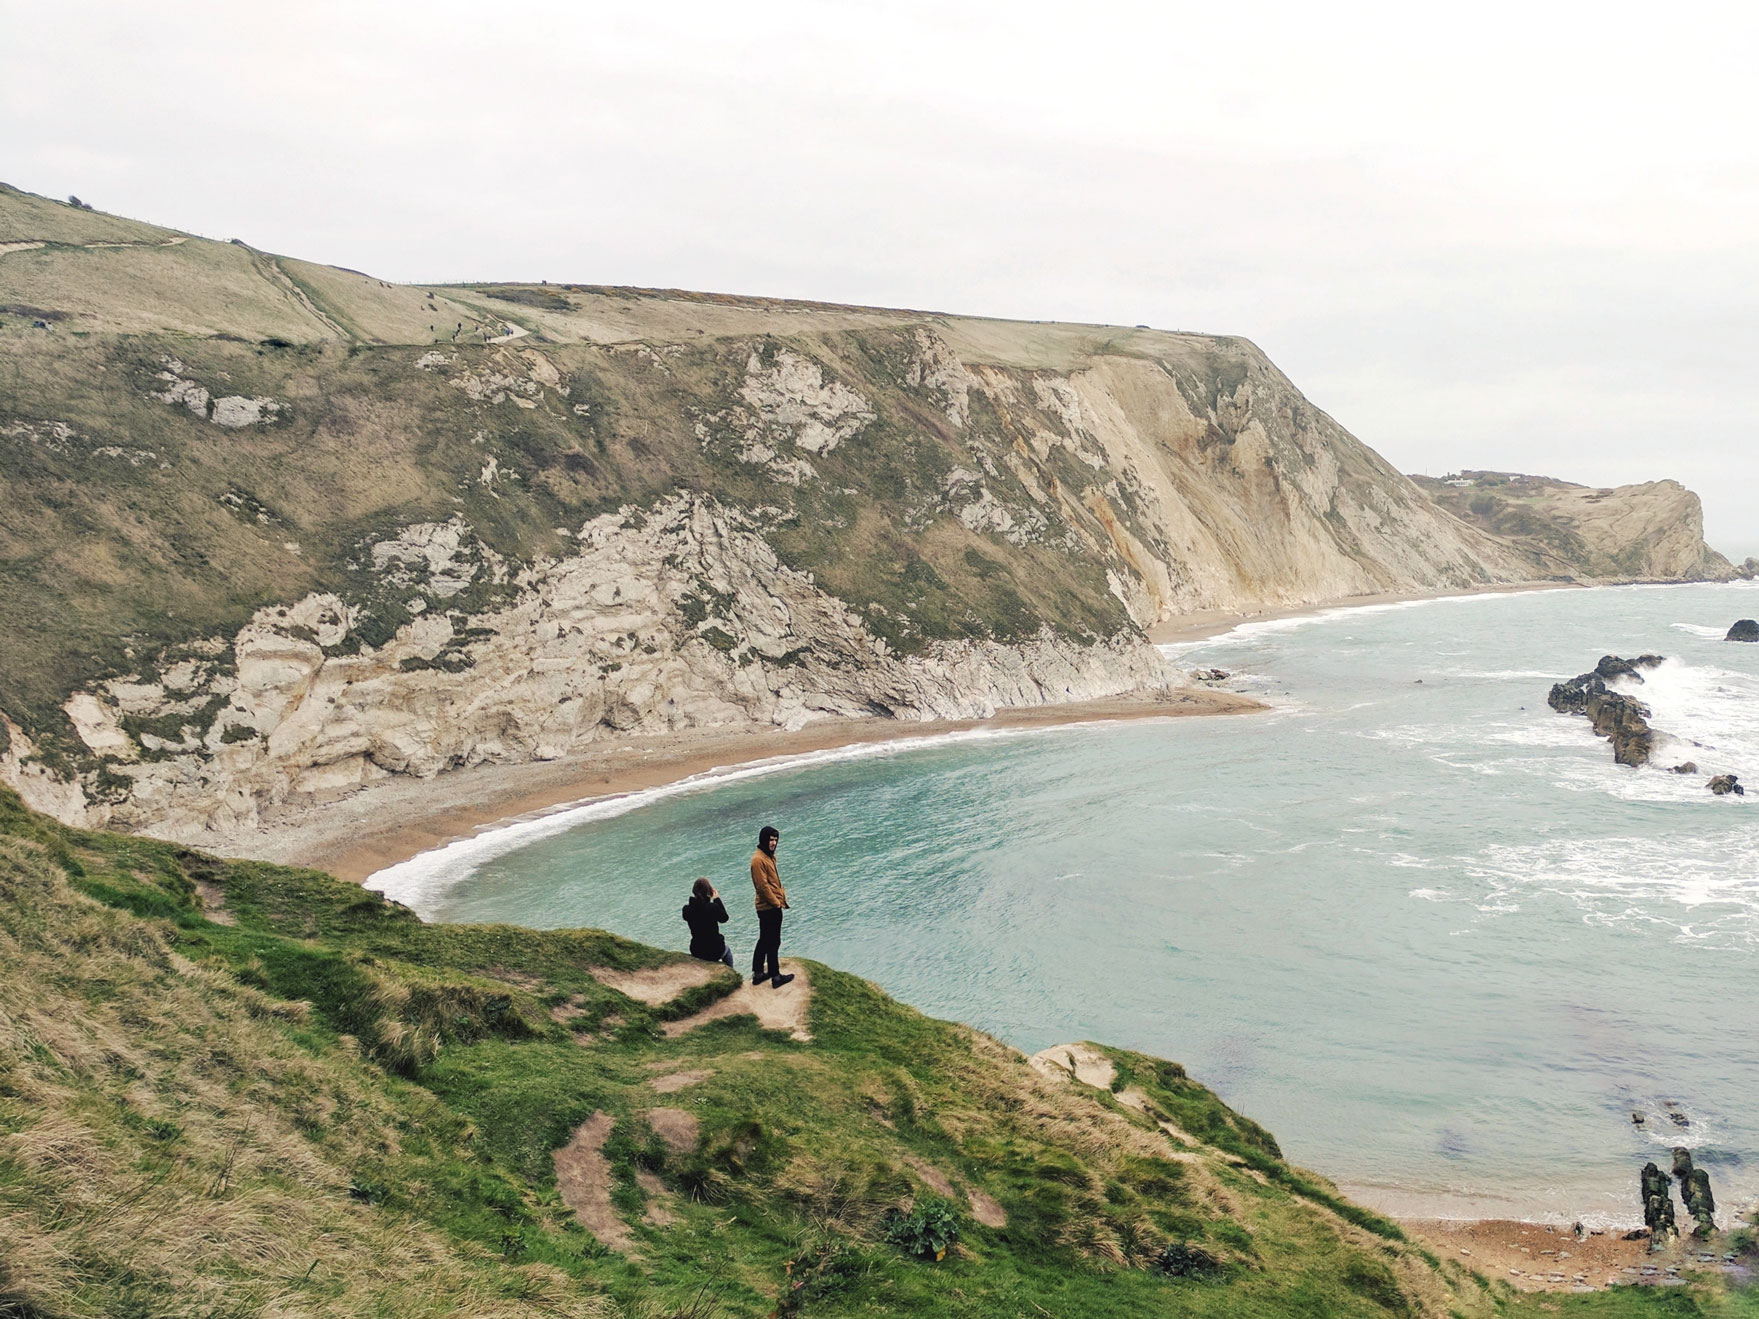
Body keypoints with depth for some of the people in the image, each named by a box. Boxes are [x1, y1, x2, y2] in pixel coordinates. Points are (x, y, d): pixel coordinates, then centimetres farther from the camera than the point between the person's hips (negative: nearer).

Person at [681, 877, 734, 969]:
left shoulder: (687, 909, -14)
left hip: (696, 952, 3)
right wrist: (717, 899, 0)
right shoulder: (713, 907, -24)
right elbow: (724, 918, -5)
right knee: (727, 951, 34)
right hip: (715, 951, -3)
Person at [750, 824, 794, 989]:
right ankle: (775, 977, 4)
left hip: (773, 907, 10)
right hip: (769, 908, -10)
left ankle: (758, 974, 25)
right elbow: (763, 886, -20)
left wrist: (783, 897, 11)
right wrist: (776, 902, -14)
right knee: (773, 943, -3)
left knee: (765, 941, 16)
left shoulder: (769, 856, 13)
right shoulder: (758, 859, -18)